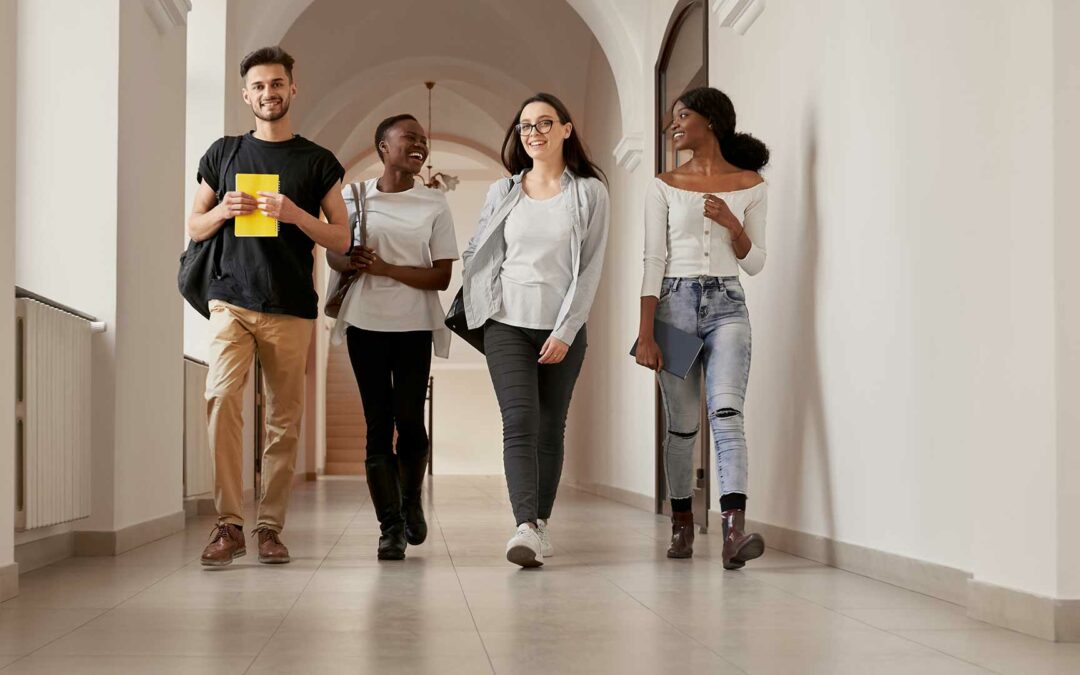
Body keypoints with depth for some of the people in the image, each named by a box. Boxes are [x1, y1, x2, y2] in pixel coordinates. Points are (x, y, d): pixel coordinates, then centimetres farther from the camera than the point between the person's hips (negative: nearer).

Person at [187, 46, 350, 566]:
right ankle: (229, 524, -15)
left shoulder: (318, 162, 9)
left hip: (291, 308, 0)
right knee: (222, 397, -19)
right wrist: (222, 212, -6)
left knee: (284, 420, 1)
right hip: (232, 301, 0)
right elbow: (193, 228, 16)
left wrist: (296, 215, -11)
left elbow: (342, 239, 6)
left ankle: (270, 526, 9)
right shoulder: (223, 154, 13)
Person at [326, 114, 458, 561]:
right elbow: (332, 255, 15)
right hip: (366, 323, 0)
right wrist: (351, 262, -10)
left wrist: (386, 268, -14)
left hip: (414, 327, 0)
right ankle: (390, 526, 5)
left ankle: (411, 500, 24)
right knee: (378, 424, 0)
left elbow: (441, 277, 0)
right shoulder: (353, 196, 5)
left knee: (409, 419, -5)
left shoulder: (434, 204, 3)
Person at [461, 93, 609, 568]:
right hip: (508, 323, 0)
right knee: (520, 422, -14)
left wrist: (565, 331, -9)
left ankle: (541, 523, 17)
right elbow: (476, 256, 16)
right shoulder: (502, 193, 9)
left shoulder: (589, 192, 3)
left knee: (550, 428, 5)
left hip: (563, 328, 0)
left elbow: (591, 267, -2)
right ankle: (527, 528, -23)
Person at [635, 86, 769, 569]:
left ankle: (734, 531, -30)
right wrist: (645, 333, -6)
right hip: (675, 302, 1)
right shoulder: (664, 187, 8)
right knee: (682, 424, 4)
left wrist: (732, 225, -10)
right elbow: (654, 260, 2)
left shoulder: (750, 185, 8)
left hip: (727, 305, -1)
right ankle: (682, 526, 19)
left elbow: (754, 263, 10)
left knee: (726, 412, -19)